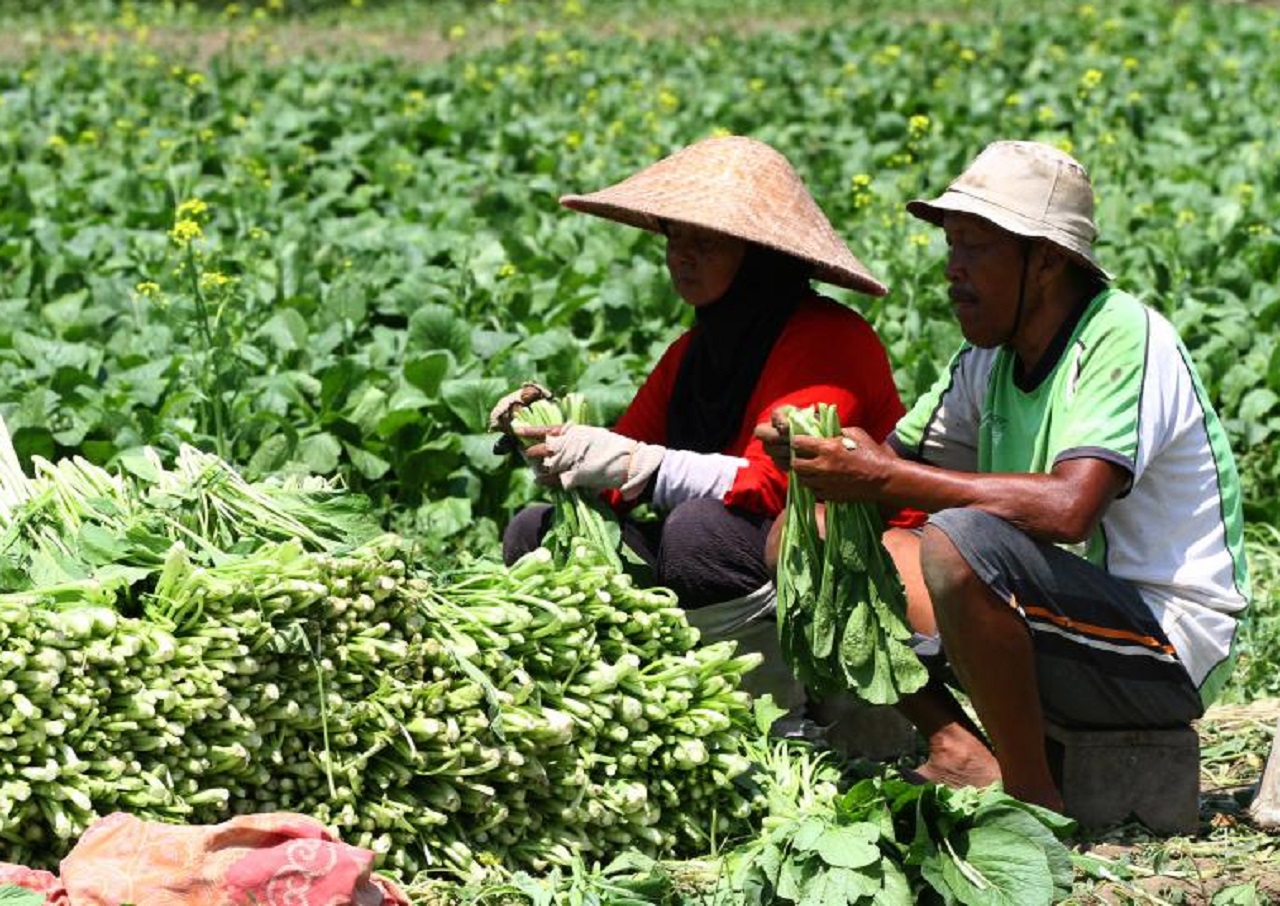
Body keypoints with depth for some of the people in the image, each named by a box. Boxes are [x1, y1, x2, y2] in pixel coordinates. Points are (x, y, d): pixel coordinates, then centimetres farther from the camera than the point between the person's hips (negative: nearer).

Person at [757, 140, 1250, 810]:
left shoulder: (1125, 339, -17)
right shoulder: (988, 360, 8)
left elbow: (1068, 508, -31)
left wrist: (887, 479, -28)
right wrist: (813, 451, -12)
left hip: (1171, 647, -9)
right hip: (1067, 619, 9)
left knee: (957, 542, -34)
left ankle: (1032, 798, -19)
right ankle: (957, 751, -7)